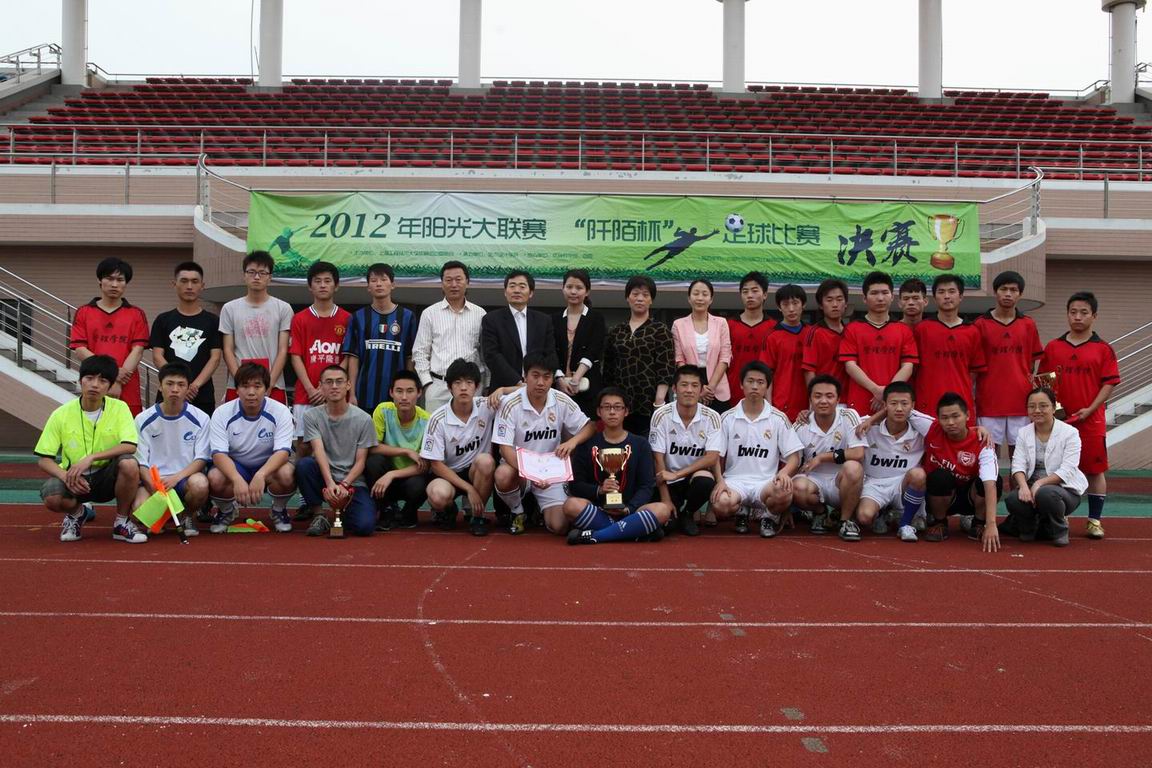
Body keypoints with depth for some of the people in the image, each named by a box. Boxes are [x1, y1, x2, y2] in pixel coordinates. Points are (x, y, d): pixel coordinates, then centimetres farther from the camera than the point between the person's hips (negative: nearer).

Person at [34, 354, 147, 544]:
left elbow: (130, 446, -21)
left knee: (129, 464, -32)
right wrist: (66, 476, -24)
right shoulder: (61, 414, -6)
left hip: (108, 478, 0)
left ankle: (122, 523, -8)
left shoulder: (119, 408, -8)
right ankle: (78, 512, 9)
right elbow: (44, 460, -4)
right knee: (51, 497, -31)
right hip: (75, 479, 1)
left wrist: (90, 458, -30)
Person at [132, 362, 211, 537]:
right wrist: (154, 485, -19)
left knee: (200, 484, -37)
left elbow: (201, 459, -4)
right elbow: (141, 462, 0)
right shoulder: (143, 420, 1)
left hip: (186, 478, -1)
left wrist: (176, 478, -21)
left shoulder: (200, 418, -1)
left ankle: (188, 516, 0)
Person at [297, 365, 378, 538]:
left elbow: (360, 461, -5)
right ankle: (318, 515, -9)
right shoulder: (311, 416, -2)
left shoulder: (363, 419, -4)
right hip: (324, 478, 1)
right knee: (303, 464, -31)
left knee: (364, 526, -24)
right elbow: (319, 451, -16)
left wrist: (344, 485, -22)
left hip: (353, 482, -1)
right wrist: (330, 483, -32)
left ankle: (344, 511, 15)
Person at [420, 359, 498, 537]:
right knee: (439, 495, -36)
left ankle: (477, 515, -9)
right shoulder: (438, 419, -15)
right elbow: (436, 463, -12)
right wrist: (469, 489, -19)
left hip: (476, 471, 2)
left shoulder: (486, 407, -10)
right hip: (446, 474, -2)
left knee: (485, 460, -33)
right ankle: (447, 509, 5)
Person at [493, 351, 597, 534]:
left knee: (559, 526, -16)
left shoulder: (562, 401, -8)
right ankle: (518, 512, -2)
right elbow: (505, 448, -19)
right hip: (519, 467, -2)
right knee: (503, 476, -38)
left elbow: (590, 426, -2)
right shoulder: (510, 404, -17)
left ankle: (538, 508, 23)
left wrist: (572, 441, -24)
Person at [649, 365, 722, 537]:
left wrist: (677, 474, -23)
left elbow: (712, 458, -15)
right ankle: (674, 512, 14)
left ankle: (687, 513, -2)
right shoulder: (661, 415, -12)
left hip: (696, 475, 1)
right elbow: (658, 459, -10)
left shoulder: (711, 417, -10)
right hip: (669, 481, -1)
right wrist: (666, 499, -13)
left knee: (705, 480, -34)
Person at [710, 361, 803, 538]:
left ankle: (769, 517, 2)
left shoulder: (778, 419, 4)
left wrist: (784, 472, -20)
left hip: (766, 482, 0)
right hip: (735, 480, 1)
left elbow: (794, 457, 3)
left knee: (784, 494, -36)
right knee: (721, 504, -34)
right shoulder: (727, 418, 6)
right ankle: (742, 512, 7)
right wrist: (720, 481, -13)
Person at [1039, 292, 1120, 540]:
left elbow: (1109, 383, -3)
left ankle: (1095, 521, 14)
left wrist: (1090, 409, -13)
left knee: (1095, 470, 4)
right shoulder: (1052, 347, 6)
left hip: (1090, 420, -2)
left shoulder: (1103, 349, 1)